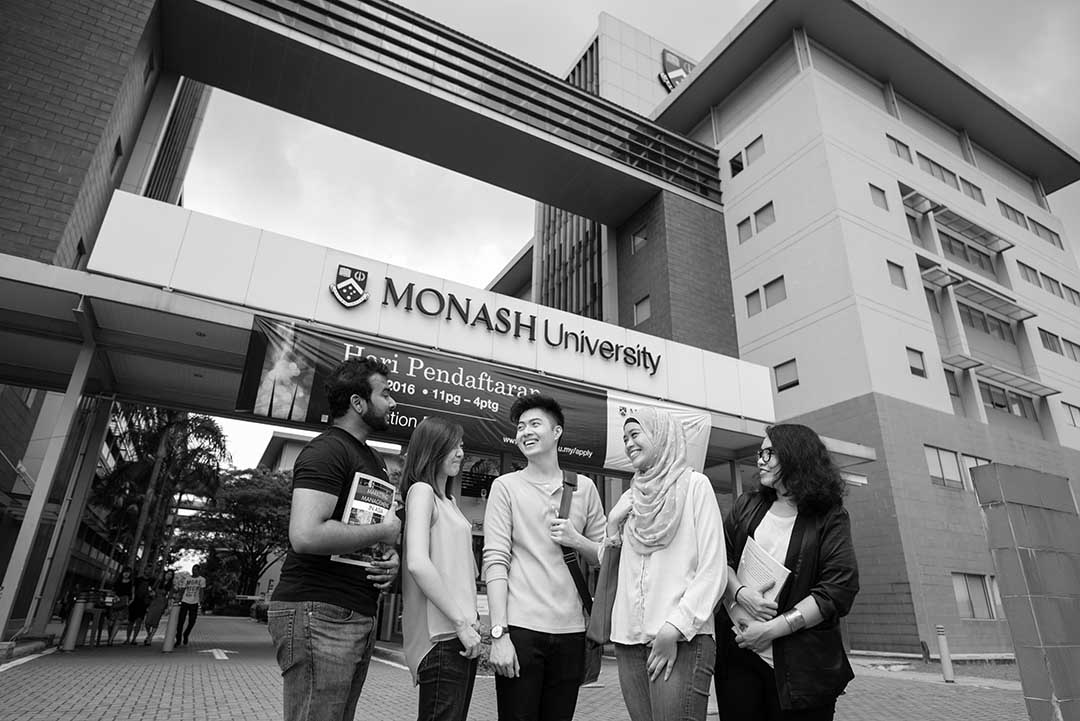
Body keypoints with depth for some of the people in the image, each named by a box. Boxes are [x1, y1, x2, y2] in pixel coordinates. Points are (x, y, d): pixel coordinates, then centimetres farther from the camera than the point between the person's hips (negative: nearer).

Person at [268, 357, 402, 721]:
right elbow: (306, 535, -27)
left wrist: (391, 557, 5)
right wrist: (381, 532, -14)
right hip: (319, 613, -9)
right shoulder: (326, 449, -14)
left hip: (360, 616, 9)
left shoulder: (372, 458, 17)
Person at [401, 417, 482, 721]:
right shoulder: (421, 491, -8)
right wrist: (461, 622, -17)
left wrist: (470, 621, 9)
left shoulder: (448, 499, 19)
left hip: (462, 632, 9)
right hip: (442, 636, -8)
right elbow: (417, 563, -20)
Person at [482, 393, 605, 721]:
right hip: (520, 628, -2)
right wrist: (498, 633, -13)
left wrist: (576, 540, -7)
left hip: (571, 630, 3)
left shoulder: (584, 487, 9)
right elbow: (495, 561, -5)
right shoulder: (505, 486, 2)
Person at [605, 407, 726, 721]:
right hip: (629, 637, 5)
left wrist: (674, 629, -14)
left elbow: (713, 571, -7)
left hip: (683, 640, -5)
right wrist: (612, 530, 6)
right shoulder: (629, 499, 15)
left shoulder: (694, 484, 0)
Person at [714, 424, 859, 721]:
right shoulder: (747, 506, 7)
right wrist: (741, 592, -14)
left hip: (799, 668, -3)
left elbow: (838, 590, -12)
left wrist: (772, 629, -15)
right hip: (737, 654, 3)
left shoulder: (829, 519, -3)